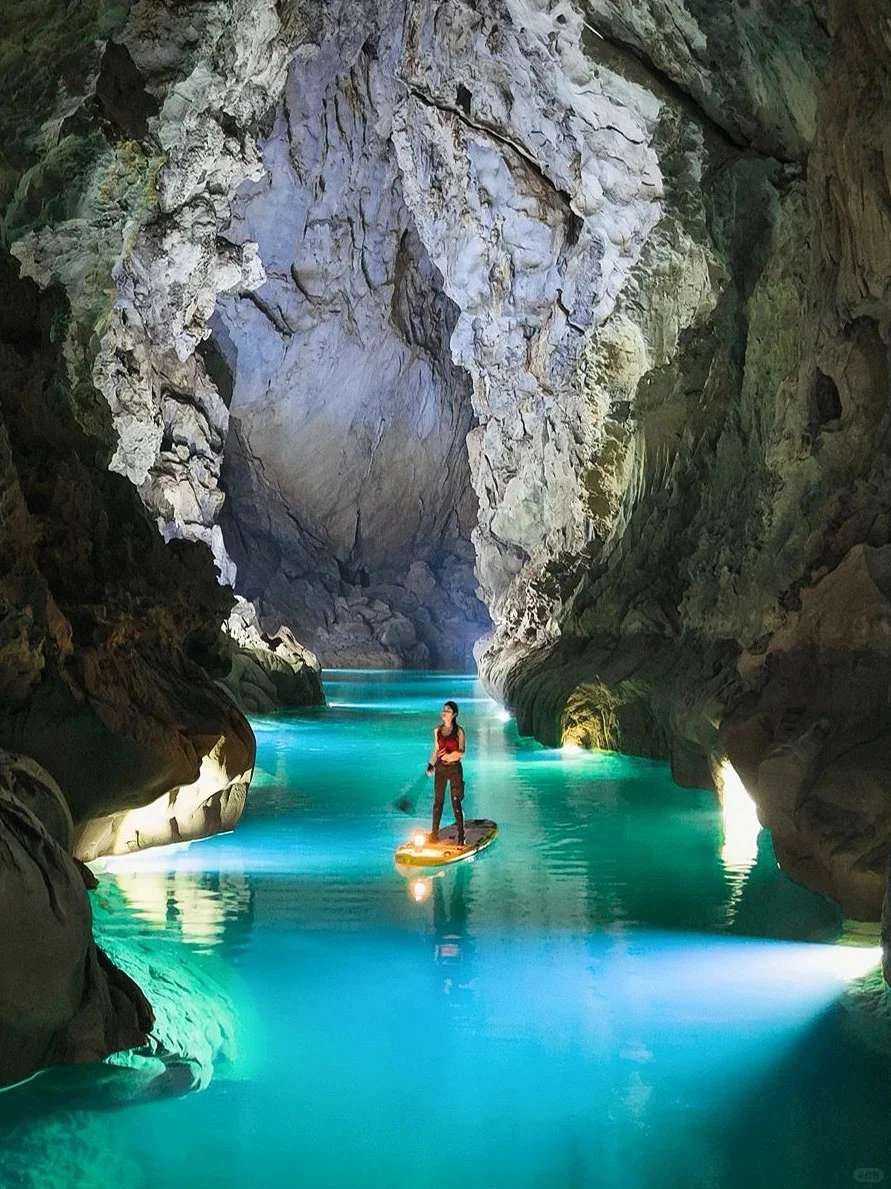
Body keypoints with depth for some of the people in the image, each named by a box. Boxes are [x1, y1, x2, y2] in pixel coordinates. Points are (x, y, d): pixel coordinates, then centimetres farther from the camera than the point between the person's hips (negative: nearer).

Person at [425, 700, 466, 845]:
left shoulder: (459, 731, -5)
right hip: (440, 768, 4)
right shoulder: (437, 730, 6)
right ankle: (434, 833, 13)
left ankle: (461, 835, 3)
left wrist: (449, 755, -22)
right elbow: (436, 750, 12)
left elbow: (462, 753, -6)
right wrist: (430, 764, 0)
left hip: (455, 768, -4)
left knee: (456, 803, -3)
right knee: (438, 801, 5)